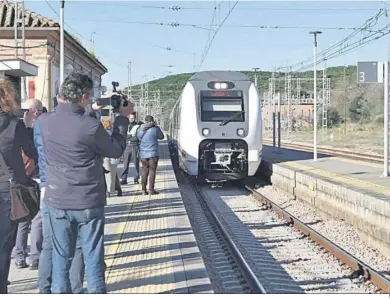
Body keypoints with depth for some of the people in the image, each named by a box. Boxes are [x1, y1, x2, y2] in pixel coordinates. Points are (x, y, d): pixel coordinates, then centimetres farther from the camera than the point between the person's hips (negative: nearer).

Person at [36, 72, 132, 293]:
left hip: (58, 201, 4)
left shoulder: (45, 121, -5)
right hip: (89, 202, -4)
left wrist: (92, 111, 16)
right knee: (93, 258, 7)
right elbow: (116, 151, -3)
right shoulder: (91, 126, -19)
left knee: (61, 257, 13)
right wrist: (123, 118, 6)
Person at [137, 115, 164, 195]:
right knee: (152, 171, 1)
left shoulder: (139, 130, 2)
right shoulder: (155, 129, -11)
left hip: (143, 154, 4)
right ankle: (151, 189, -1)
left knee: (144, 171, 11)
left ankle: (144, 189, 10)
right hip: (153, 153, -4)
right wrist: (156, 126, 11)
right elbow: (161, 136, 4)